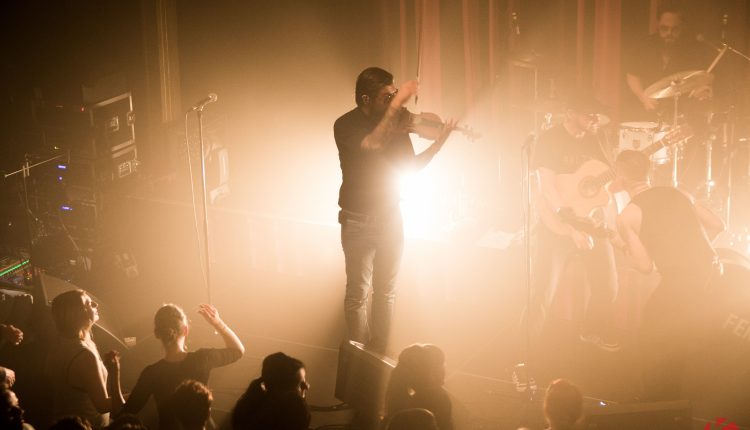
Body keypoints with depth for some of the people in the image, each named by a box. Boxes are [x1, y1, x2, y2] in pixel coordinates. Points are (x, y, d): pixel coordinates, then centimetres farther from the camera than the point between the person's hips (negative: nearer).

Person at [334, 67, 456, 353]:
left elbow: (410, 165, 7)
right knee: (358, 294, 0)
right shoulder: (345, 125, -13)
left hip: (390, 217, 5)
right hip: (358, 221, -5)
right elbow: (373, 145, -33)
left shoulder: (396, 123, 2)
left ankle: (379, 355, 21)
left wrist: (439, 144, -8)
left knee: (386, 292, 11)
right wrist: (396, 104, -35)